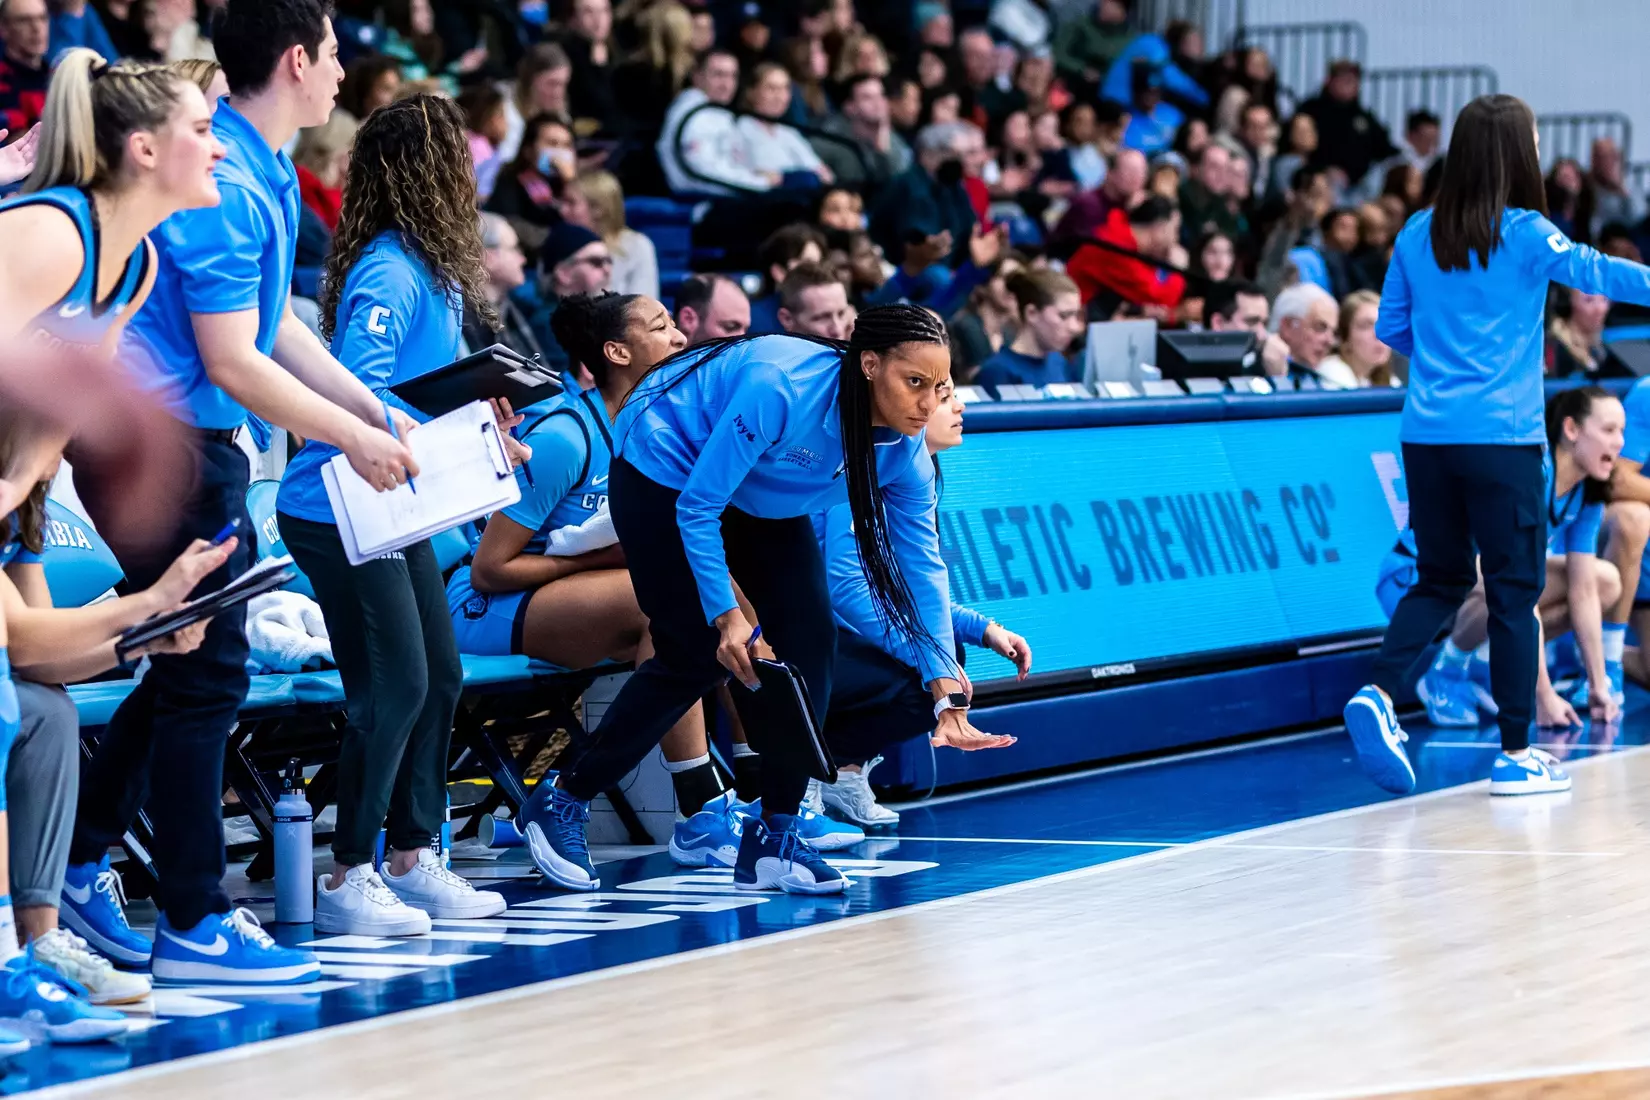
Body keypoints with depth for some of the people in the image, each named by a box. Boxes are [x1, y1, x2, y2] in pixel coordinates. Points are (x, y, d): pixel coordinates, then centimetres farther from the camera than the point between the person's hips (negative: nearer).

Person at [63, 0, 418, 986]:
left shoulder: (263, 175, 11)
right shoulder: (223, 185, -21)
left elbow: (275, 325, 19)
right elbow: (232, 363, -21)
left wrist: (376, 408, 14)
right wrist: (354, 438, -15)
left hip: (186, 441, 10)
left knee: (190, 668, 16)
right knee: (205, 675, -5)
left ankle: (81, 862, 24)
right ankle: (193, 924, 1)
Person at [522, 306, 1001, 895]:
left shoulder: (903, 449, -19)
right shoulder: (781, 389, -38)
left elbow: (921, 567, -14)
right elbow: (696, 509, -30)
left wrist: (947, 692, -20)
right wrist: (726, 614, -29)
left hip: (761, 502, 6)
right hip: (664, 474, -6)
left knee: (809, 638, -9)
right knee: (697, 655, -11)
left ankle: (772, 837, 0)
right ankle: (563, 803, 5)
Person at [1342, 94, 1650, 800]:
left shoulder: (1418, 236, 9)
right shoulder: (1524, 235, -7)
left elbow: (1390, 328, 15)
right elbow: (1593, 271, -20)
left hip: (1426, 437, 5)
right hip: (1501, 440, -5)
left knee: (1440, 580, 17)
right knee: (1514, 590, 3)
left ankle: (1379, 694, -4)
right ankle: (1515, 754, 5)